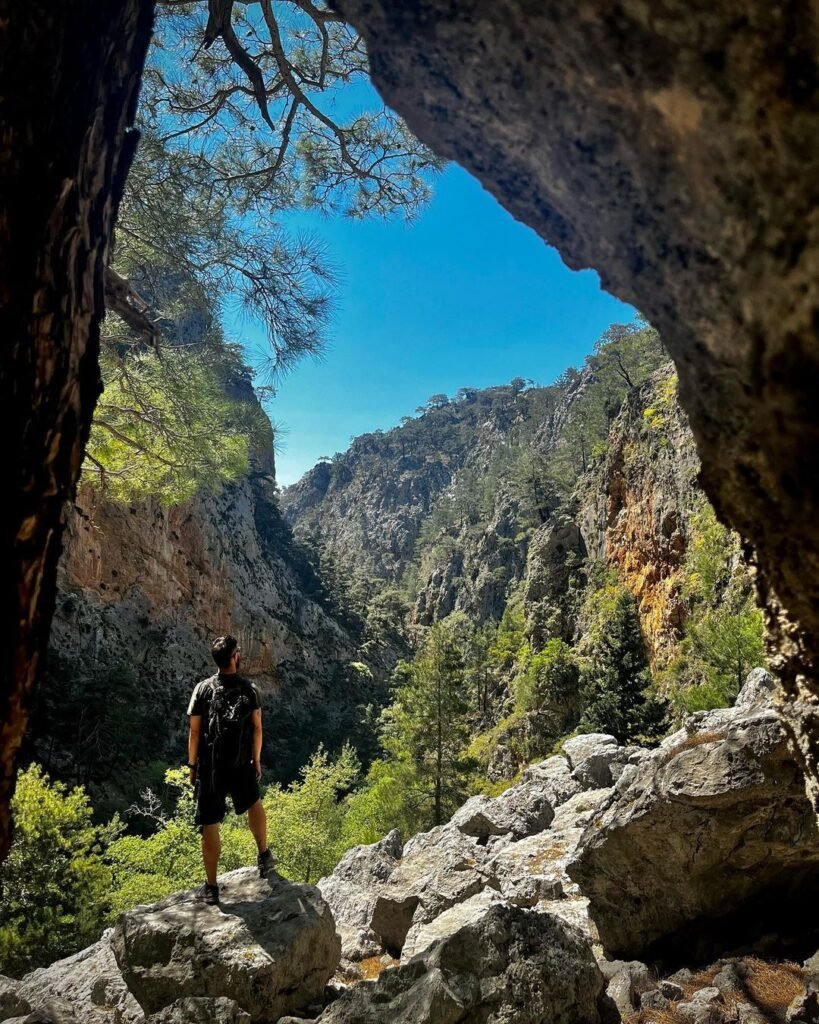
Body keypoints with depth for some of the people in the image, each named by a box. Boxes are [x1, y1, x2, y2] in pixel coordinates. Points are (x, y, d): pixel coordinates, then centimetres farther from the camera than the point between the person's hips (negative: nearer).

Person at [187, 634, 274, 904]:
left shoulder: (203, 689, -8)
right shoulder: (249, 689, -6)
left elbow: (194, 732, -4)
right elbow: (257, 728, -3)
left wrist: (192, 765, 7)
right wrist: (256, 761, 10)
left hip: (210, 769, -1)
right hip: (241, 767, 1)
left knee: (210, 826, 8)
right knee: (253, 804, 28)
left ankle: (211, 887, 17)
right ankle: (264, 856, 37)